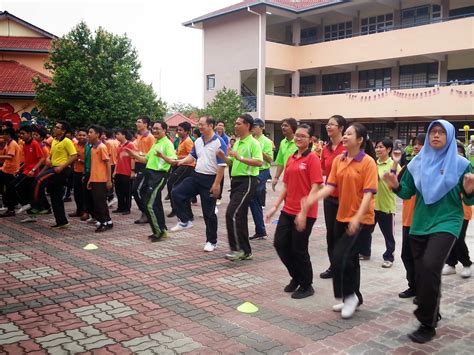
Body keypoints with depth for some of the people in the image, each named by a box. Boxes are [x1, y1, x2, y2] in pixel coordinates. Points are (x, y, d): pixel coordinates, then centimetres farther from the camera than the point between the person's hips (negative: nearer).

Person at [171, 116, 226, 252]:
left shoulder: (219, 143, -14)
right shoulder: (198, 141, 8)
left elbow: (221, 165, -16)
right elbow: (192, 156, 19)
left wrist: (216, 184, -20)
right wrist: (182, 161, -2)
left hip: (210, 179, -7)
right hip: (196, 176, 7)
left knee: (209, 212, 1)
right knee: (176, 193, -6)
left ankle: (211, 241, 16)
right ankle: (185, 221, 10)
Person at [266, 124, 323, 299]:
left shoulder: (312, 158, -10)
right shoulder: (291, 159, 11)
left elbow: (315, 187, -15)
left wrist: (304, 209, -22)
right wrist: (276, 206, 10)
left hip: (305, 213, -7)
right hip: (288, 210, 7)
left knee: (299, 249, 2)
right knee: (280, 244, 9)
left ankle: (307, 286, 23)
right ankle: (296, 277, 31)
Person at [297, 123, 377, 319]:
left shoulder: (368, 162, -13)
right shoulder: (338, 160, 4)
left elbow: (369, 193, -18)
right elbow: (330, 186, -1)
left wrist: (357, 218, -29)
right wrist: (311, 199, -17)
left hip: (361, 219, -7)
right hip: (342, 216, 7)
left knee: (340, 257, -13)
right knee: (349, 258, 16)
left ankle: (349, 295, 10)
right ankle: (354, 298, 33)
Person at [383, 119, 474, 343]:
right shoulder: (417, 162, 6)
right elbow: (407, 193, 8)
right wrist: (396, 186, -12)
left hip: (446, 222, -4)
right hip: (420, 224, 5)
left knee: (430, 267, -22)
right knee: (421, 272, 11)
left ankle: (427, 324, -7)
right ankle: (432, 314, 35)